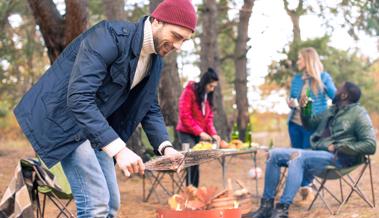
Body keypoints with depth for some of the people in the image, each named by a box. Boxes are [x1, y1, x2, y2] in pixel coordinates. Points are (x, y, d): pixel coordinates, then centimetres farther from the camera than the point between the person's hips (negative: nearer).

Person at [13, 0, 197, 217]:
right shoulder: (110, 37, -25)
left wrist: (165, 146, -7)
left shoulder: (156, 61, 2)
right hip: (63, 117, -9)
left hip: (94, 126, 9)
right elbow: (78, 98, -34)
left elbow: (150, 108, 12)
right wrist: (118, 148, -39)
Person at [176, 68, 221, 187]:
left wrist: (213, 133, -9)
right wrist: (200, 132, -22)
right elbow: (185, 116, -18)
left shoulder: (208, 95, 9)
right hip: (187, 132, -6)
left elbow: (209, 117, 8)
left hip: (199, 134, 6)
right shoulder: (189, 92, -13)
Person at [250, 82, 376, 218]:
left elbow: (370, 145, -12)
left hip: (336, 158, -8)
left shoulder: (359, 114, -3)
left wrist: (339, 148, -17)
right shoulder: (333, 110, 21)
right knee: (274, 154, -6)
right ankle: (267, 205, -7)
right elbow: (310, 124, 32)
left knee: (297, 156, -34)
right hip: (317, 153, 8)